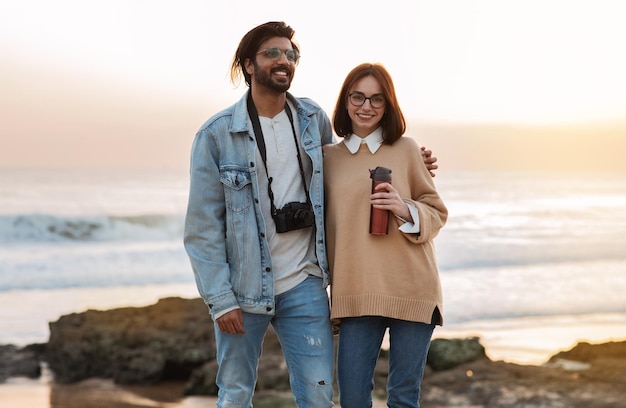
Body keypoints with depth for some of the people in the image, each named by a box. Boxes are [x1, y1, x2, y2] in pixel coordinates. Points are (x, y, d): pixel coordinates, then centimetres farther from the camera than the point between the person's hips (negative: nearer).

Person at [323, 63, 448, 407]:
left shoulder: (405, 149, 4)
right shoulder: (329, 157, 9)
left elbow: (437, 213, 7)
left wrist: (406, 210, -11)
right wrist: (329, 282, 8)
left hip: (411, 288, -1)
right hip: (356, 292, 1)